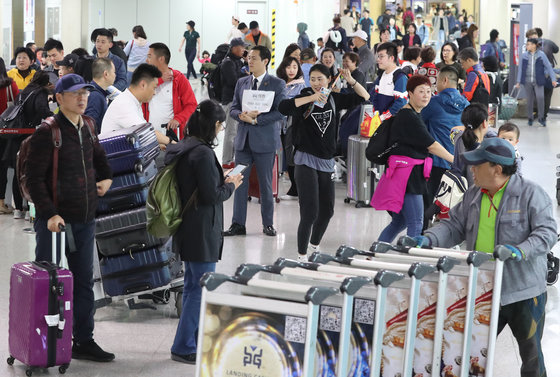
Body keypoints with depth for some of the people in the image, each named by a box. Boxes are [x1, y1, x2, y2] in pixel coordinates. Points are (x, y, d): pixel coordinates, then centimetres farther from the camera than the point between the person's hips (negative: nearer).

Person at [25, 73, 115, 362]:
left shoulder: (87, 129, 10)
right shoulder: (47, 132, -12)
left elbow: (99, 157, 32)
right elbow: (34, 178, -15)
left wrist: (106, 178, 15)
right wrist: (49, 214, -23)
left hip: (85, 219, 7)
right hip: (55, 219, -7)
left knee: (83, 281, 10)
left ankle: (83, 341, 19)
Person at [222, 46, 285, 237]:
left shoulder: (277, 84, -2)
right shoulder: (241, 82, 12)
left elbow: (280, 112, -10)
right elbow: (233, 108, 11)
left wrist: (256, 119, -17)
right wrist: (242, 115, -12)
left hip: (265, 139, -4)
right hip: (243, 139, 4)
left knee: (265, 183, 4)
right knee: (240, 182, 3)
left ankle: (268, 224, 15)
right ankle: (238, 224, 7)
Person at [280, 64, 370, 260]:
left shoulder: (334, 99, 7)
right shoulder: (304, 98, -6)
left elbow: (364, 97, 10)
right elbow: (283, 107, -26)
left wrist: (351, 81, -7)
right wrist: (311, 98, -31)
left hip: (327, 162, 5)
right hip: (306, 161, -5)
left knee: (327, 210, 15)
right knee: (310, 212, -11)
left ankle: (314, 245, 38)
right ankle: (302, 255, -1)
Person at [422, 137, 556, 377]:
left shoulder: (531, 193, -11)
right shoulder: (473, 196, 7)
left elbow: (548, 232, -17)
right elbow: (454, 226, 10)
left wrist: (521, 251, -33)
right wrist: (429, 239, -8)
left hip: (524, 292, -5)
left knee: (531, 355, 9)